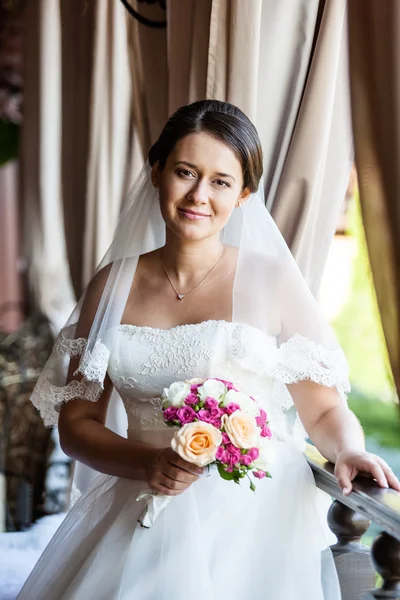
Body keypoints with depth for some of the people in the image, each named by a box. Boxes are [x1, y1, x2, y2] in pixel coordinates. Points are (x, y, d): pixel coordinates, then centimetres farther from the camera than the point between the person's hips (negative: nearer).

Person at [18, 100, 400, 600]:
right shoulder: (113, 285, 7)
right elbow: (76, 421, 7)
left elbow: (325, 410, 3)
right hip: (143, 518, 3)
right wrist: (147, 463, -10)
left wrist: (348, 451, -19)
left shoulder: (273, 279, -1)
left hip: (255, 519, -2)